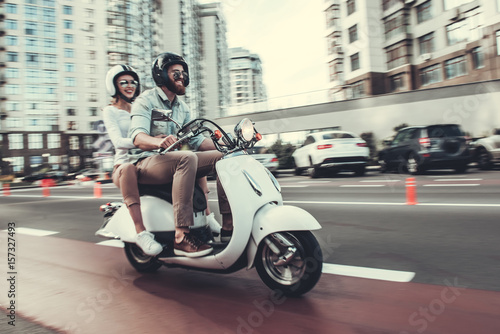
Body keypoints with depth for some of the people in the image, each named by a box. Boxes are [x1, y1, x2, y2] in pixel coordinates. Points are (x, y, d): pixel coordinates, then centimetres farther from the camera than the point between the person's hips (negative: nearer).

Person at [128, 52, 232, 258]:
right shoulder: (146, 100, -4)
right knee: (187, 158, -37)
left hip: (174, 162, 7)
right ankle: (181, 237, -39)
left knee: (224, 156, -10)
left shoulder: (182, 107, 18)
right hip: (147, 162, -7)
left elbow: (195, 139, 14)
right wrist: (159, 142, -44)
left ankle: (229, 226, -16)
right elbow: (137, 136, -21)